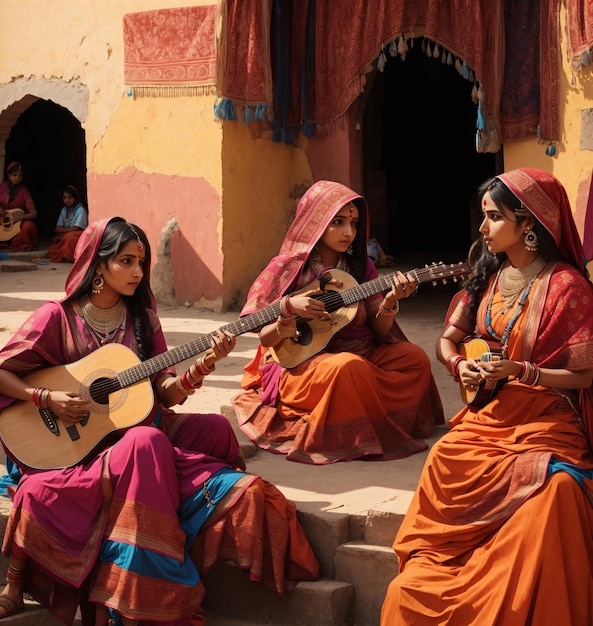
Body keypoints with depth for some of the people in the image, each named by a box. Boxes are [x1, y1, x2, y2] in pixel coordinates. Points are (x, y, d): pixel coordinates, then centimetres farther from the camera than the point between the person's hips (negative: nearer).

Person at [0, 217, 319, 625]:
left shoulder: (142, 316, 12)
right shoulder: (58, 317, 0)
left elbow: (166, 393, 6)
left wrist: (203, 366, -11)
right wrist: (46, 398, -15)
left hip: (143, 435, 4)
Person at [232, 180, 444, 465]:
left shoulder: (361, 267, 8)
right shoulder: (288, 268, -5)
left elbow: (379, 332, 4)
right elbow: (265, 339, -4)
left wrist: (390, 302, -16)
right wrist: (288, 309, -23)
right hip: (300, 362, -5)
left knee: (415, 357, -17)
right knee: (348, 366, -36)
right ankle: (361, 438, -12)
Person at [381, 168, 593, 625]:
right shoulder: (488, 273, 11)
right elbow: (448, 339, 19)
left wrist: (521, 371, -19)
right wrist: (459, 365, -3)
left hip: (541, 426, -5)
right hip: (487, 417, 5)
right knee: (446, 464, -24)